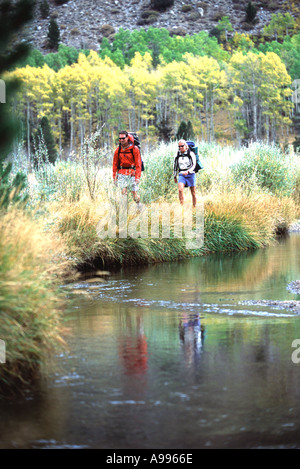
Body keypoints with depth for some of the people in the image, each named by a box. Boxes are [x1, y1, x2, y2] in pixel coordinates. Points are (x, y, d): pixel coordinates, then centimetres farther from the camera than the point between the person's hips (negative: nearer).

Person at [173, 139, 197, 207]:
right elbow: (175, 166, 20)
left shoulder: (191, 154, -4)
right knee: (180, 190, -22)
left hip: (190, 174, -2)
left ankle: (194, 207, 20)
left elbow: (194, 165, -10)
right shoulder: (177, 155, 8)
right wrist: (175, 176, 22)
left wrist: (188, 171, -26)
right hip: (181, 175, 2)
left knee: (193, 193, 6)